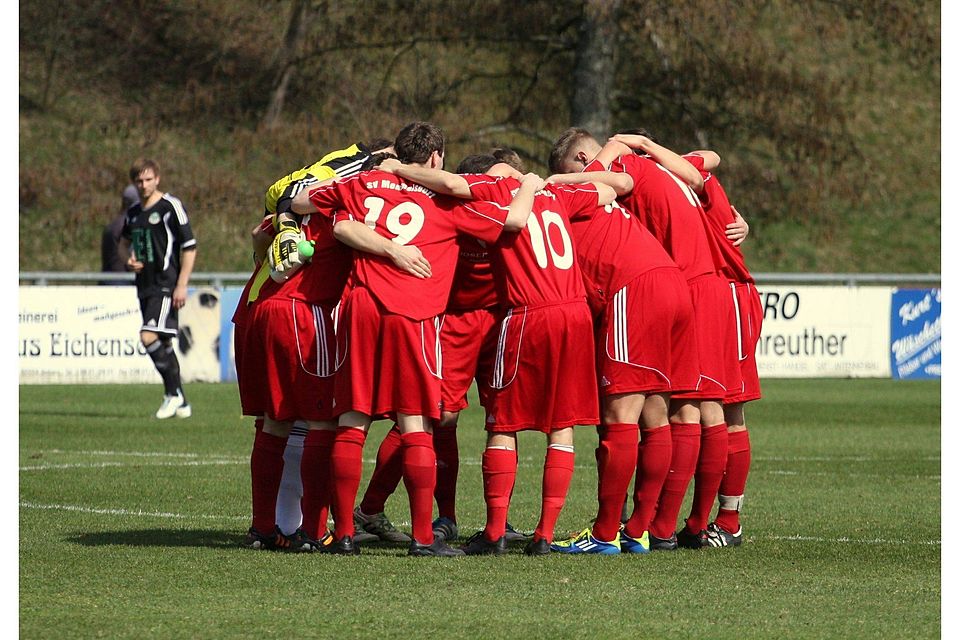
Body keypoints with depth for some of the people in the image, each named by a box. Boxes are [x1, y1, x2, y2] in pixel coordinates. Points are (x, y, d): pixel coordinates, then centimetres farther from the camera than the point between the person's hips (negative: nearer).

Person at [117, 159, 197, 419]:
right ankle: (181, 404, 18)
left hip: (166, 286, -8)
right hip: (144, 287, 8)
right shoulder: (133, 212, 14)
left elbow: (189, 247, -9)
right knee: (163, 345, 10)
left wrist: (182, 285, -15)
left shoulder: (171, 207, -8)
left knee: (149, 337, -21)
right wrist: (129, 259, 6)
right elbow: (123, 243, 30)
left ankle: (173, 393, -9)